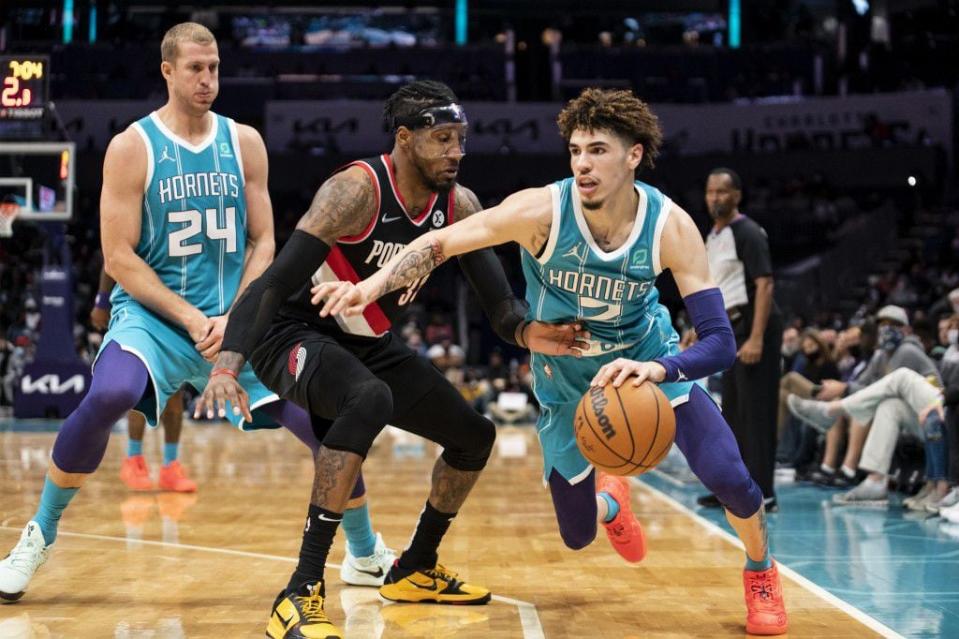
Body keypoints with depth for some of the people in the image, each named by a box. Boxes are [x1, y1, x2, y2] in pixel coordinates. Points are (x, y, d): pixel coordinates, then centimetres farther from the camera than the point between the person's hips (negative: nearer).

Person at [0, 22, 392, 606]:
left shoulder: (244, 143, 5)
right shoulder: (132, 147, -5)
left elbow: (264, 244, 6)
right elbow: (120, 258, -8)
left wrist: (233, 319, -9)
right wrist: (191, 319, -15)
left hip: (239, 318, 3)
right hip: (153, 313, -3)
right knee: (108, 396, -34)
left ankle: (367, 555, 16)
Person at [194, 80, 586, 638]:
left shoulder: (459, 206, -6)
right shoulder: (357, 190, -26)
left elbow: (498, 299, -5)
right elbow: (274, 282, -31)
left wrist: (527, 333, -29)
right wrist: (228, 366, -44)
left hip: (370, 344, 8)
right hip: (296, 334, -8)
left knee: (475, 436, 11)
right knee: (371, 400, -39)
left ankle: (415, 571, 32)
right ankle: (302, 593, -36)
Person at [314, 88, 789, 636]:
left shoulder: (671, 227, -26)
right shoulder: (542, 211, -28)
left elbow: (721, 342, -29)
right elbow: (439, 243, -21)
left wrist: (656, 369, -48)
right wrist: (372, 286, -39)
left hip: (651, 363, 0)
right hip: (567, 383, 0)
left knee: (728, 477, -18)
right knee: (576, 534, 5)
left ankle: (762, 574, 18)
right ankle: (611, 505, 47)